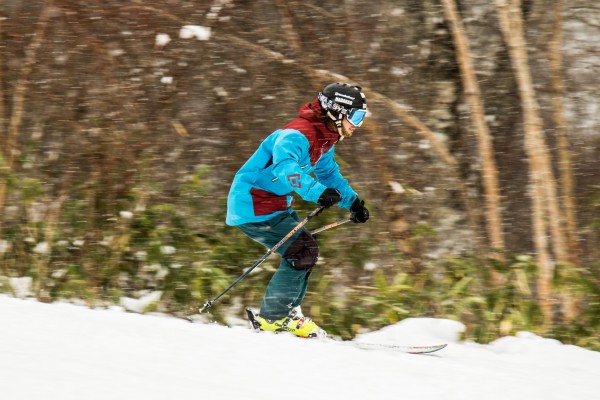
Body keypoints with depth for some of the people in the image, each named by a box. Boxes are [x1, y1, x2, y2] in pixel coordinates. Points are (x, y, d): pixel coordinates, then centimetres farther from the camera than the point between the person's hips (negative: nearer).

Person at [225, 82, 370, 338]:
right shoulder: (296, 137, -25)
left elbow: (329, 173, 27)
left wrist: (353, 202, 15)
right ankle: (273, 317, -7)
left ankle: (287, 313, 23)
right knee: (301, 252, -15)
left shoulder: (325, 140, 8)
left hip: (276, 206, 11)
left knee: (307, 251, 14)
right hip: (253, 207, -11)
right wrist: (318, 192, -57)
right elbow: (284, 169, -45)